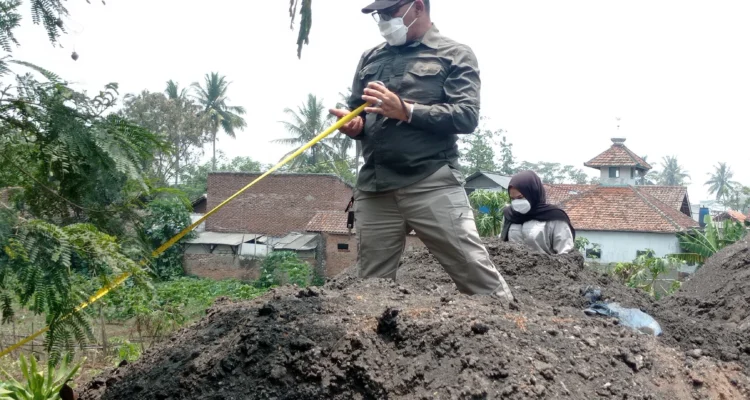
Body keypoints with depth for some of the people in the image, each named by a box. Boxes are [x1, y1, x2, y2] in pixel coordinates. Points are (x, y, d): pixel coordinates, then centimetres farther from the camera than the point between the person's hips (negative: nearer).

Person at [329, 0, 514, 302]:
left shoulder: (455, 55, 7)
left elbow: (467, 116, -5)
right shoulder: (370, 58, 21)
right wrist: (354, 125, 0)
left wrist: (406, 111, -14)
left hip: (433, 184, -4)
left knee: (478, 276, -7)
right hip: (374, 189, 5)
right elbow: (356, 110, 24)